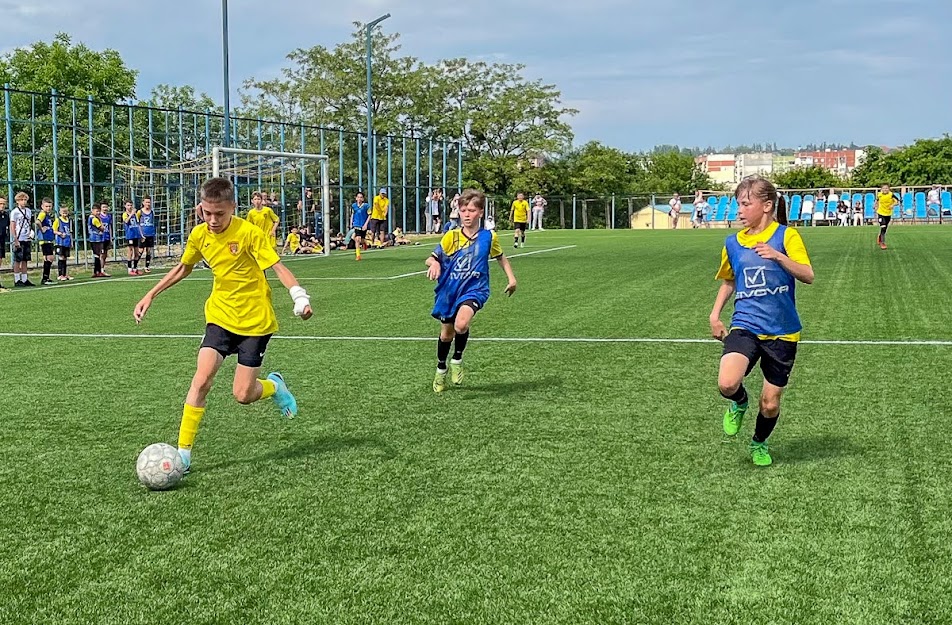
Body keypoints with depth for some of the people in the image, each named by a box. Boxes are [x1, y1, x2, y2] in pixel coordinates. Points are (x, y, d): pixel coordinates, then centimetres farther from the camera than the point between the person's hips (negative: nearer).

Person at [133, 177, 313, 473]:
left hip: (255, 321, -4)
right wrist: (150, 296, 14)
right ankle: (183, 452, -8)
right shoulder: (199, 235, -1)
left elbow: (278, 268, -20)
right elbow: (182, 268, 17)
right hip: (220, 317, 4)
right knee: (201, 379, -14)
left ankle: (274, 385, 31)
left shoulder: (249, 233, -17)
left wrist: (299, 295, -37)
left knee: (243, 395, -5)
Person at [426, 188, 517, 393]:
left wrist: (511, 278, 8)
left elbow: (500, 257, 15)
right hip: (449, 290, 2)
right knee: (446, 333, 14)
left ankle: (457, 359, -1)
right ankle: (441, 370, 40)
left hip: (474, 289, -2)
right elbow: (431, 258, -5)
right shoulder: (451, 237, -6)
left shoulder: (488, 237, -4)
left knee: (461, 324, -30)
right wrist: (434, 263, -28)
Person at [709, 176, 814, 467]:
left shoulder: (786, 235, -7)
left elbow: (808, 276, -17)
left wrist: (778, 256, -31)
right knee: (727, 384, -25)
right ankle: (739, 403, 12)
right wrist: (715, 315, 12)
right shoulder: (733, 243, 6)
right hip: (745, 326, 2)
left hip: (782, 331, -2)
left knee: (770, 403, 6)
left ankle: (759, 443, 38)